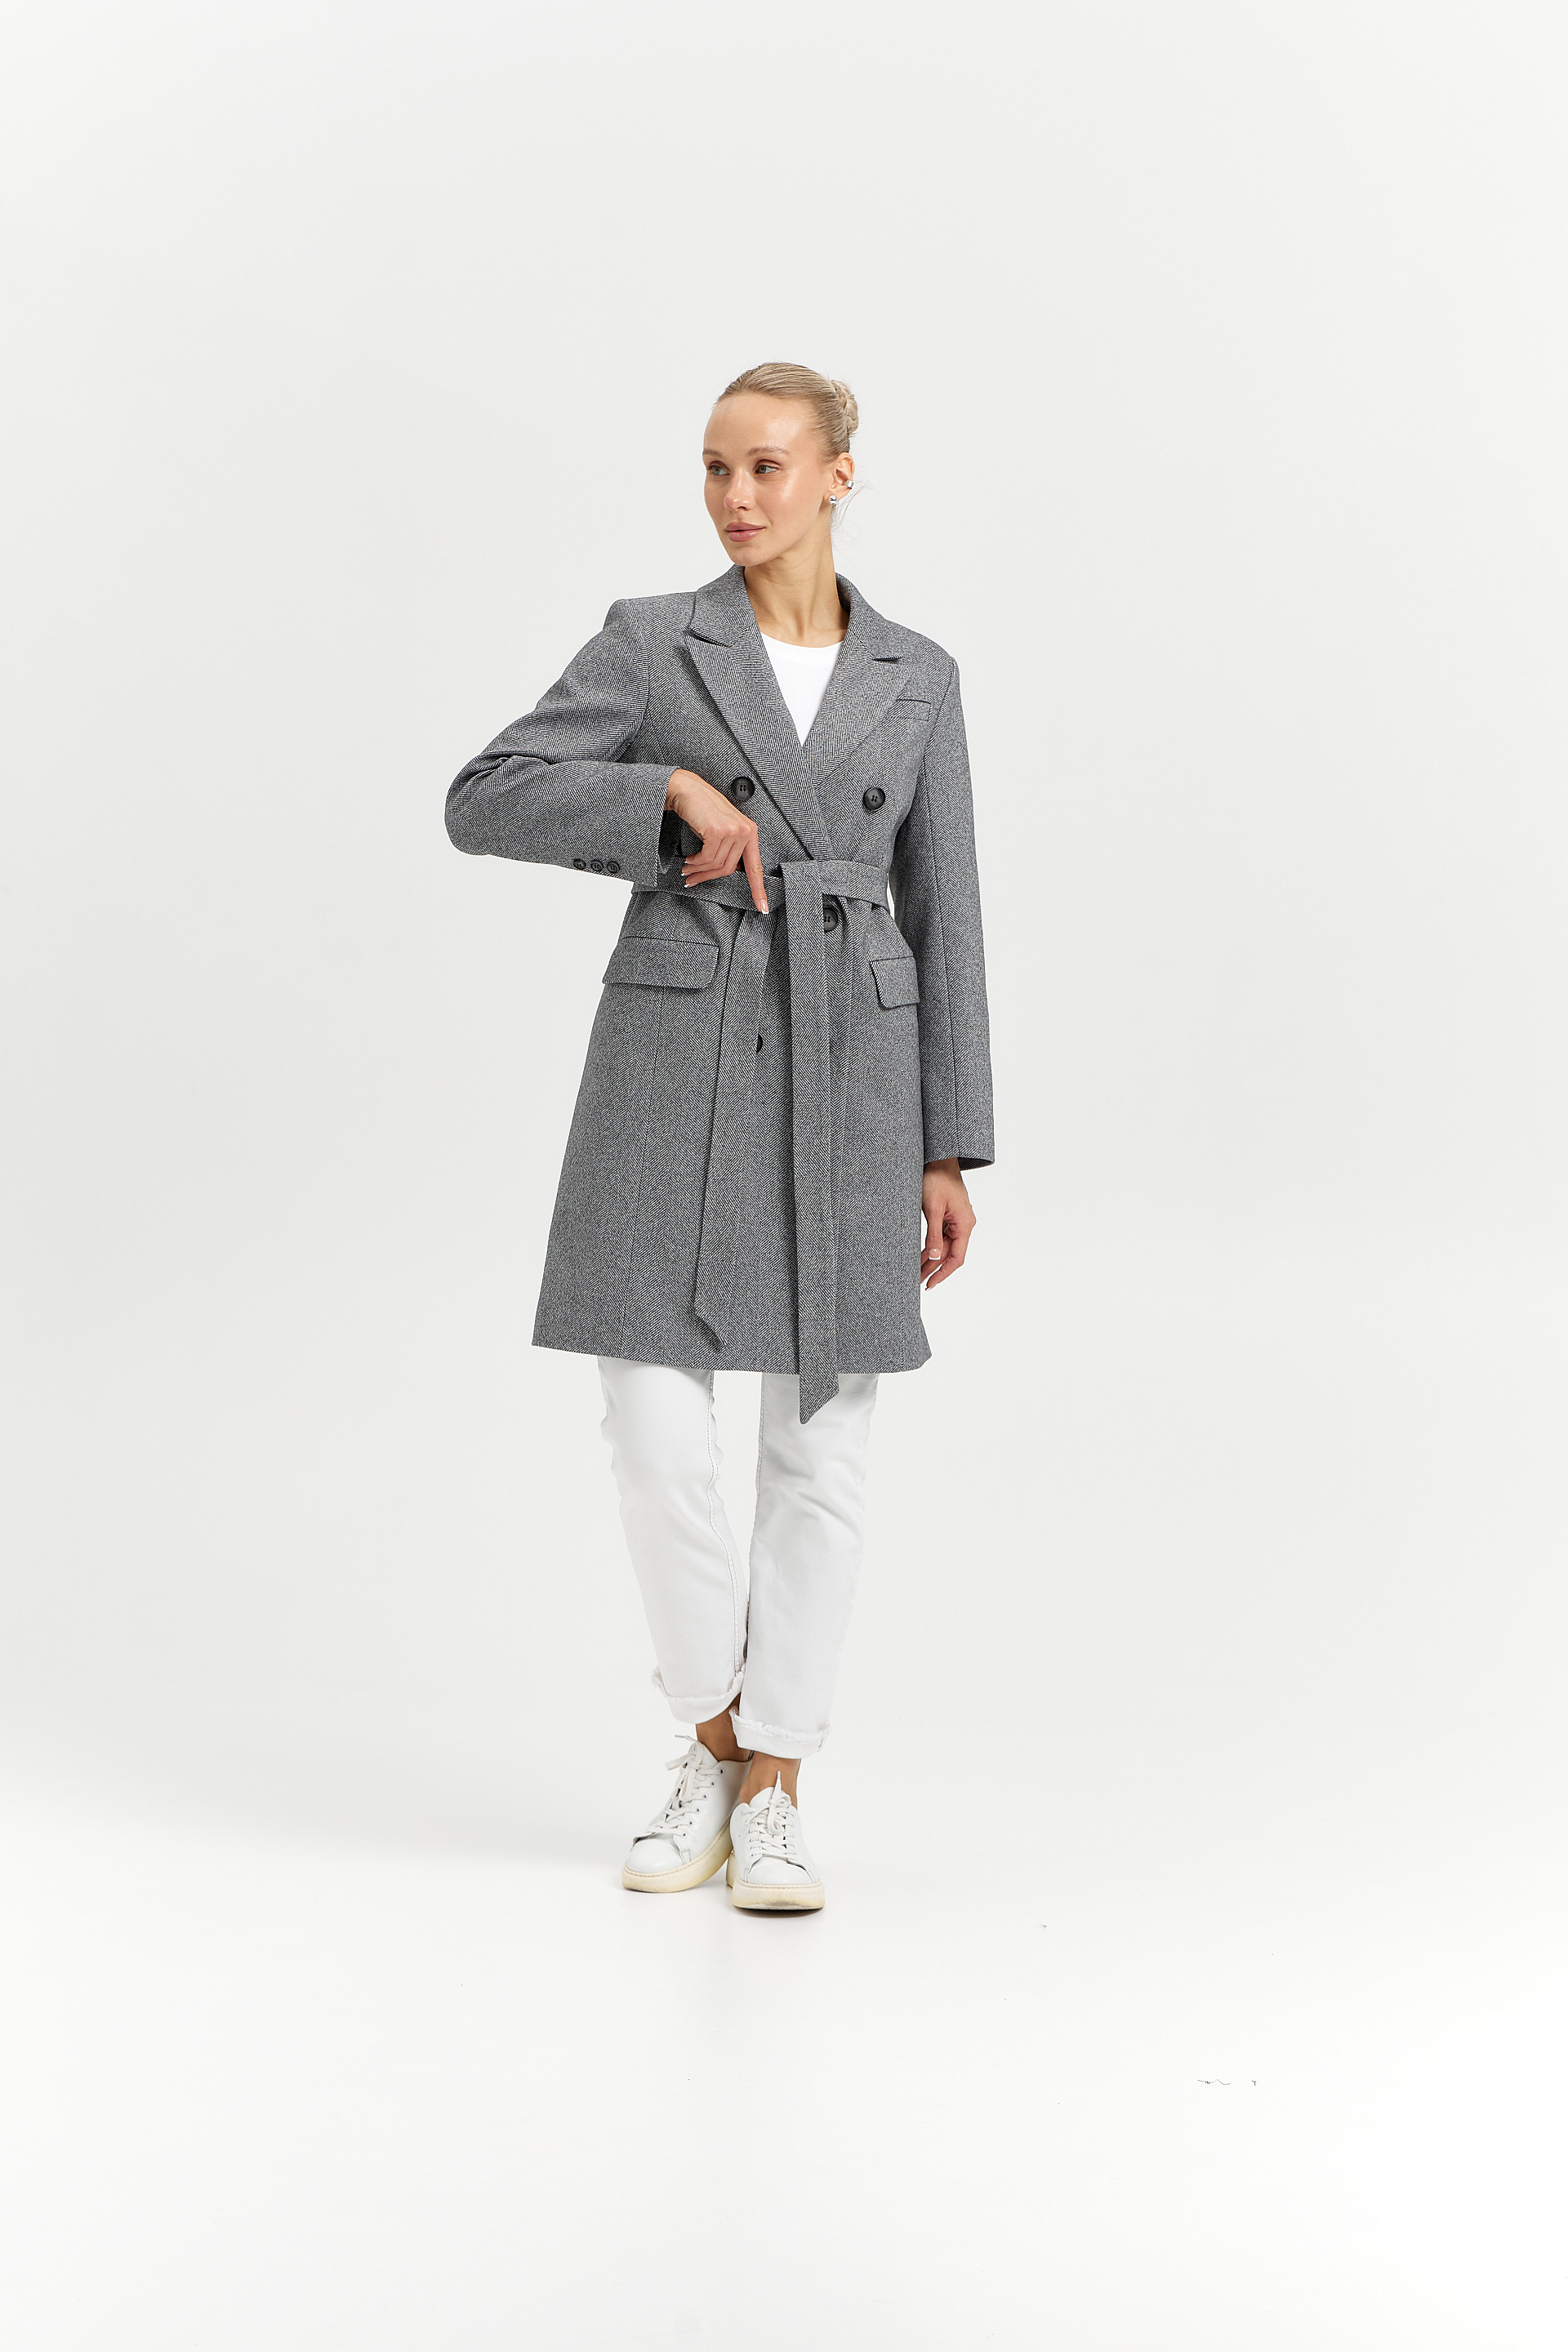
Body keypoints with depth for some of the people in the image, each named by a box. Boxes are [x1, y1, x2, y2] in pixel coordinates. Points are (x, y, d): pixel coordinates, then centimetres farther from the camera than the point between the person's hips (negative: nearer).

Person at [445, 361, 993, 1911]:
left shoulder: (914, 678, 10)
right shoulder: (649, 640, 5)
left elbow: (939, 918, 9)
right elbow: (483, 806, -4)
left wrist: (948, 1152, 5)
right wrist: (677, 793, -17)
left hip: (846, 1067, 1)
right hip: (679, 1054, -1)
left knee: (821, 1449, 0)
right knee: (656, 1435, -7)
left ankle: (774, 1795, 13)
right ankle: (717, 1742, 16)